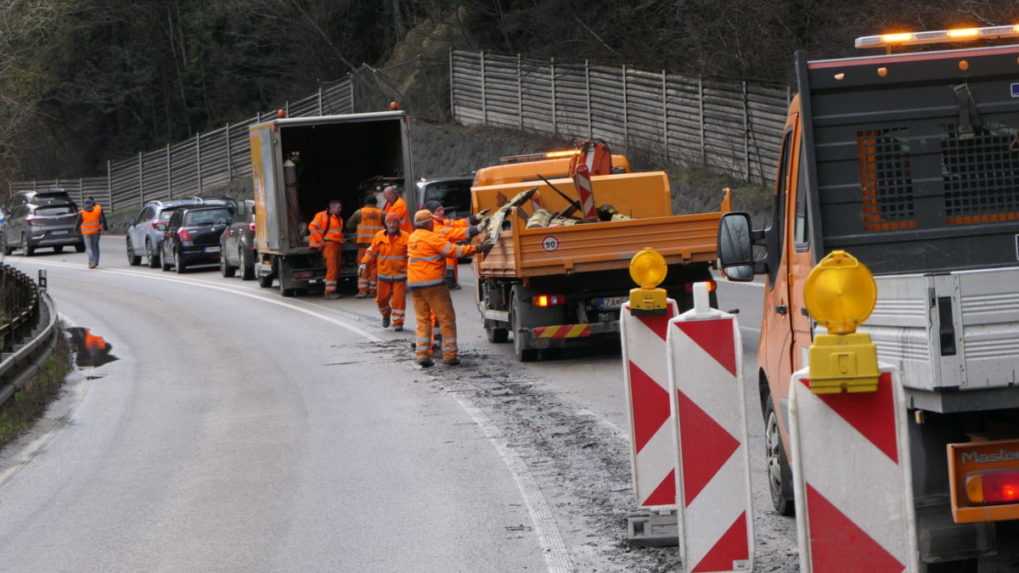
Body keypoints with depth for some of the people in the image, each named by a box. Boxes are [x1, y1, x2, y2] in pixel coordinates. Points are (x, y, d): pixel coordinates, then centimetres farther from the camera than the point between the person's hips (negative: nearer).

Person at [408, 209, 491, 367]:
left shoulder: (412, 238, 14)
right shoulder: (432, 238, -10)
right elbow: (454, 250, -16)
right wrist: (478, 248, -14)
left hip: (414, 283, 7)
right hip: (433, 283, -7)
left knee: (422, 320, 10)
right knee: (446, 319, 1)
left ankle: (422, 354, 1)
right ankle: (449, 355, -1)